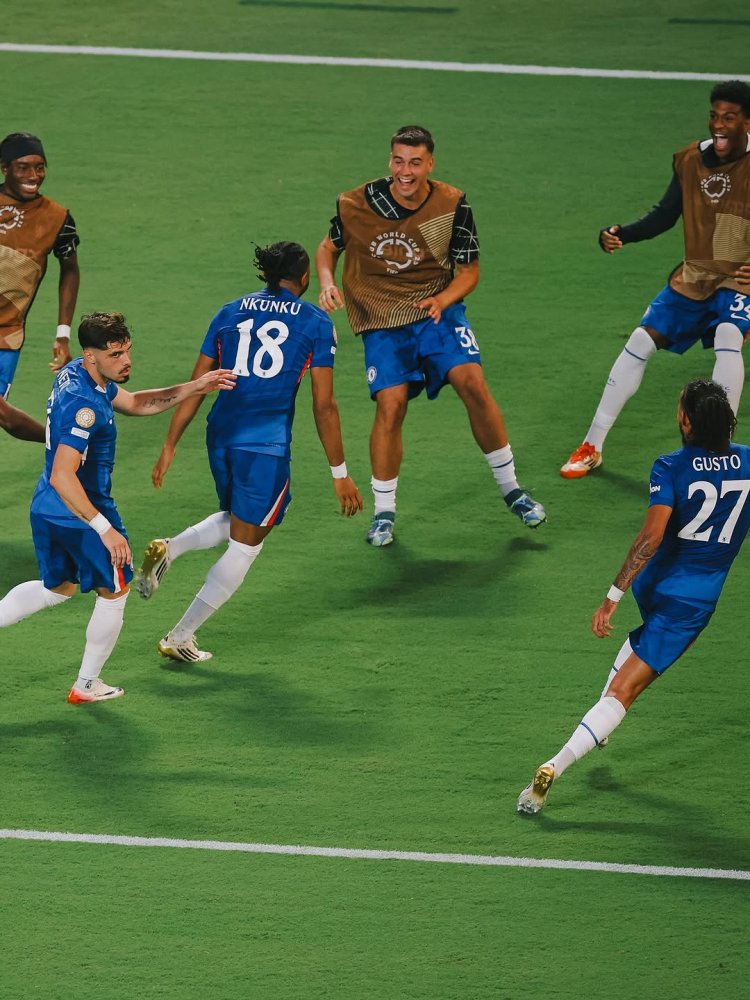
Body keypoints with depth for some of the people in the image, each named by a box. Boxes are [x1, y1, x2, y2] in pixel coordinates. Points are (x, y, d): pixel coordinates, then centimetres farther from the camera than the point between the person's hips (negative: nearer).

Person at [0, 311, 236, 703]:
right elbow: (62, 477, -34)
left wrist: (192, 389, 9)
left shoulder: (78, 374, 2)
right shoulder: (84, 405, -30)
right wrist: (105, 530, -32)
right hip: (80, 514, -9)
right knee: (114, 592, 14)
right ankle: (86, 685, 25)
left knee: (58, 588, 28)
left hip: (46, 510, 9)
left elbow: (136, 403, 18)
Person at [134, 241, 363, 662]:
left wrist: (170, 446, 15)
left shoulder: (230, 313, 12)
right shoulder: (316, 322, 1)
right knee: (245, 544, 8)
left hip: (220, 435, 5)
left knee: (238, 521, 29)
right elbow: (324, 405, -2)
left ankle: (169, 549, 4)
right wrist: (340, 473, 4)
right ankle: (181, 636, 8)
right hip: (267, 444, -5)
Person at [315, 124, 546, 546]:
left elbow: (469, 272, -1)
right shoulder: (358, 204, -9)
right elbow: (329, 248, 10)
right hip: (382, 320, 0)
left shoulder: (453, 204, -9)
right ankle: (384, 512, 2)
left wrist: (442, 300, -20)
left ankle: (511, 488, 0)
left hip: (438, 310, 0)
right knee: (391, 405, -17)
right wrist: (328, 284, -11)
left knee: (473, 383, -19)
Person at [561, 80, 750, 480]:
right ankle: (592, 446, 14)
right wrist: (620, 234, -7)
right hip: (693, 277, 5)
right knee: (640, 342, 1)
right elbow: (665, 215, 9)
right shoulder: (690, 161, -3)